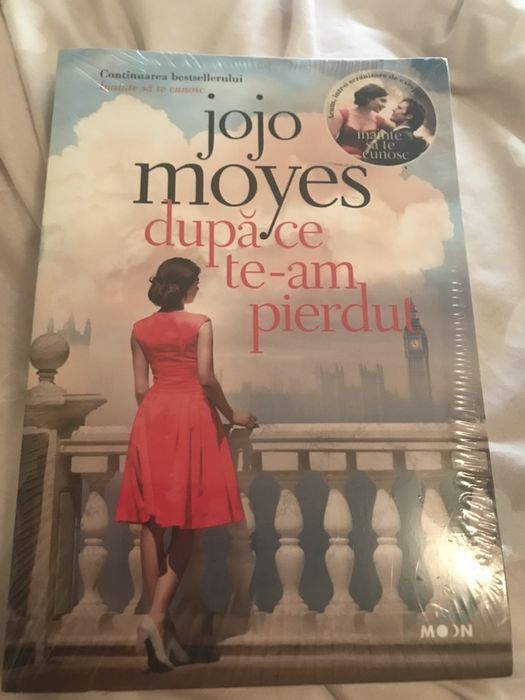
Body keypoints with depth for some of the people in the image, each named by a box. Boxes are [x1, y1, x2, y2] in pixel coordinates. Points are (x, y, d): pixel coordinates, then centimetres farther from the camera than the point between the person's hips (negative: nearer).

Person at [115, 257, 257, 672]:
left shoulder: (140, 329, 10)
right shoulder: (200, 324, -2)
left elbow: (140, 387, 10)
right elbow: (206, 379, -9)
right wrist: (231, 415, 3)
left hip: (152, 419, 4)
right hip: (191, 417, -4)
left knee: (153, 519, 5)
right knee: (185, 521, 3)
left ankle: (159, 621, 12)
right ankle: (157, 617, -4)